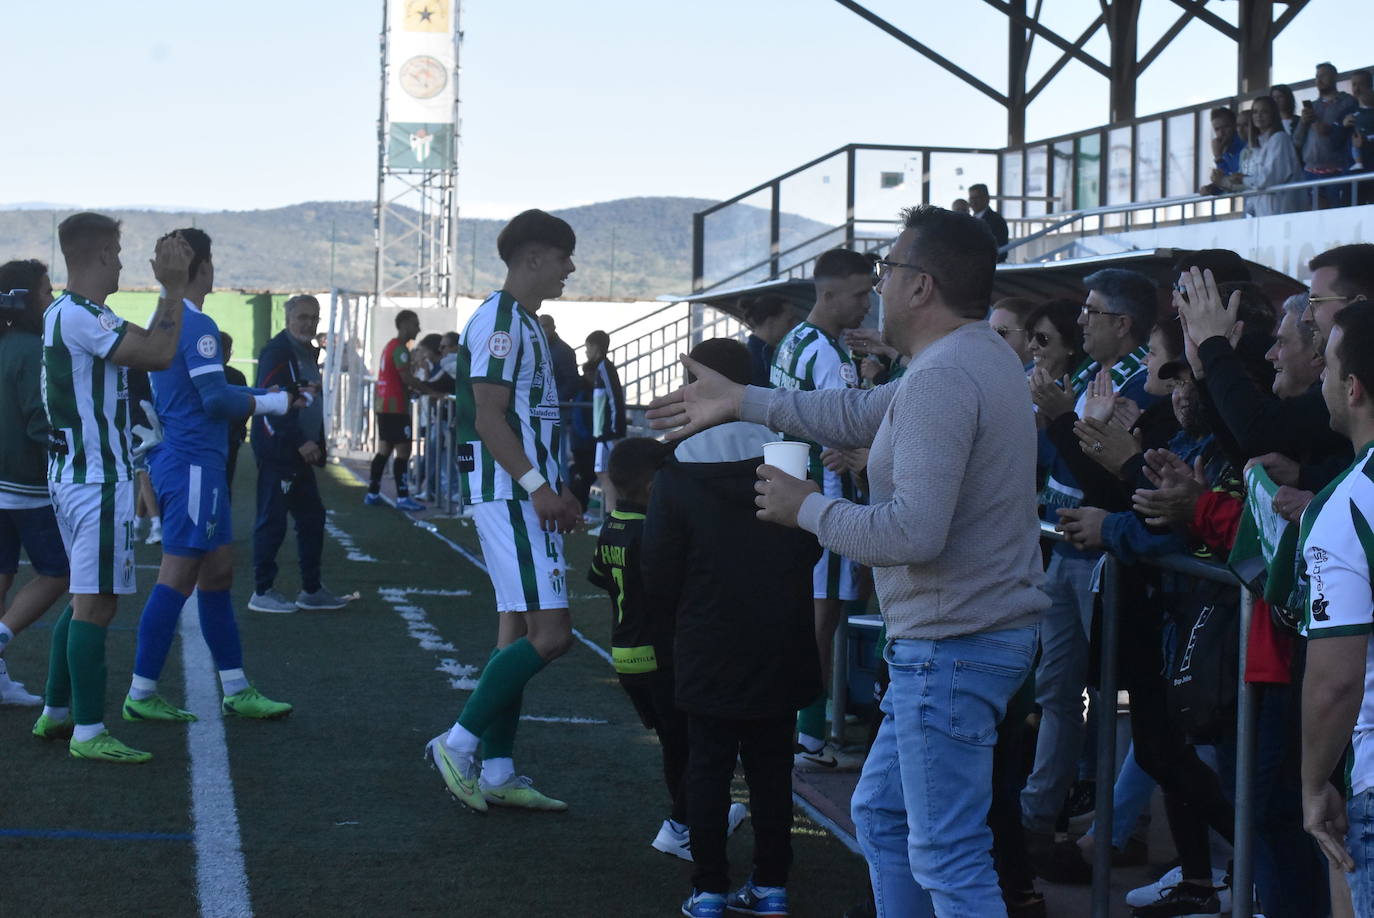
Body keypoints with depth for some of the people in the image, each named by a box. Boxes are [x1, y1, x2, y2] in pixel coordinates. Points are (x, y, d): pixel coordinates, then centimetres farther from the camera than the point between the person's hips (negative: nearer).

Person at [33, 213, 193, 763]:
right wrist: (174, 288, -15)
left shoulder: (63, 313, 16)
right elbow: (159, 354, -21)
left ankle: (54, 714, 24)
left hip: (72, 475, 11)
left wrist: (171, 290, 21)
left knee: (88, 600, 18)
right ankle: (88, 733, -7)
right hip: (98, 479, -11)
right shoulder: (80, 316, -18)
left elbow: (145, 349, 21)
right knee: (95, 603, -8)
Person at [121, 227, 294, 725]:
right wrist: (272, 402, -8)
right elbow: (216, 399, -20)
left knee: (218, 572, 12)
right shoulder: (196, 326, -15)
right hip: (194, 464, -10)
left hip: (171, 457, 10)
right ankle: (141, 694, -2)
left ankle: (236, 690, 16)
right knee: (178, 579, -6)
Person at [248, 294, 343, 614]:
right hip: (277, 452, -10)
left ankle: (311, 590, 19)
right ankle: (262, 592, 2)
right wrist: (301, 442, -22)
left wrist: (317, 445, 14)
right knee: (272, 521, -5)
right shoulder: (278, 351, -13)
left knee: (312, 518, 12)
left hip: (301, 453, 10)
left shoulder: (307, 352, 17)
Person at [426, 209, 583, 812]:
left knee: (519, 631, 10)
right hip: (509, 495, -11)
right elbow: (489, 416, -20)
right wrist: (535, 486, -25)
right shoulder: (500, 319, -12)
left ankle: (497, 773, 12)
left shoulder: (524, 325, 19)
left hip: (527, 494, 11)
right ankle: (458, 745, -8)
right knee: (550, 632, -14)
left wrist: (555, 491, 21)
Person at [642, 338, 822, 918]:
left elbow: (659, 572, -8)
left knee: (708, 767, 6)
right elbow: (812, 546, 6)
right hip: (780, 647, 3)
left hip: (710, 650, -3)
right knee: (771, 767, 11)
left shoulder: (678, 473, -11)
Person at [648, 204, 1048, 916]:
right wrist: (741, 401, 27)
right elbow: (863, 413, 24)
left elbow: (913, 532, -28)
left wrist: (805, 508, -13)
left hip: (951, 650, -11)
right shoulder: (981, 357, 12)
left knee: (948, 859, -6)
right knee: (881, 817, 21)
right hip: (949, 639, 11)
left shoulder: (942, 378, -22)